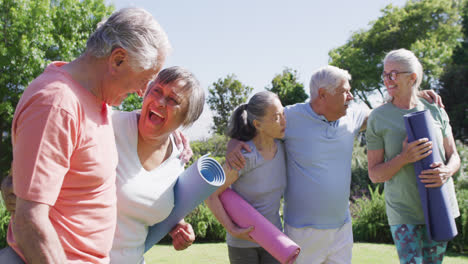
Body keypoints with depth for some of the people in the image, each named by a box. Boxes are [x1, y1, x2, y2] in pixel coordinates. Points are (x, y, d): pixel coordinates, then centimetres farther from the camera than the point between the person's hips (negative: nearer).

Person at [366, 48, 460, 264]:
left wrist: (447, 171, -14)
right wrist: (404, 158, -21)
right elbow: (374, 174, -4)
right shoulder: (379, 118, -4)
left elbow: (454, 156, 10)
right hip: (403, 211, -3)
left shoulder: (435, 111, 4)